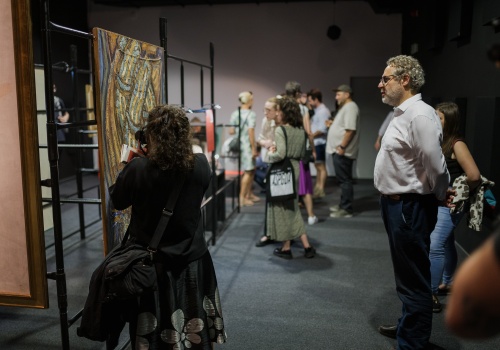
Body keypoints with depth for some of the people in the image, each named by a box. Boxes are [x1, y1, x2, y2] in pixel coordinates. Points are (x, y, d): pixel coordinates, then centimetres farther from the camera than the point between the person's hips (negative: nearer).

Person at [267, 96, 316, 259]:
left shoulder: (280, 130, -14)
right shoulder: (301, 130, 8)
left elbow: (280, 154, -23)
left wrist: (270, 155, -5)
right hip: (295, 168, 7)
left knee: (282, 208, 6)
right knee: (293, 207, 17)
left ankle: (286, 248, 14)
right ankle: (307, 246, 15)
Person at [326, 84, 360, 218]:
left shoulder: (350, 107, -13)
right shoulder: (345, 107, 19)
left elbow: (350, 129, -23)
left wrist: (342, 146, -23)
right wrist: (332, 124, 12)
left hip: (343, 151, -11)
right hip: (339, 150, 11)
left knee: (345, 180, -7)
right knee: (343, 180, 15)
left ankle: (346, 209, -3)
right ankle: (343, 205, 24)